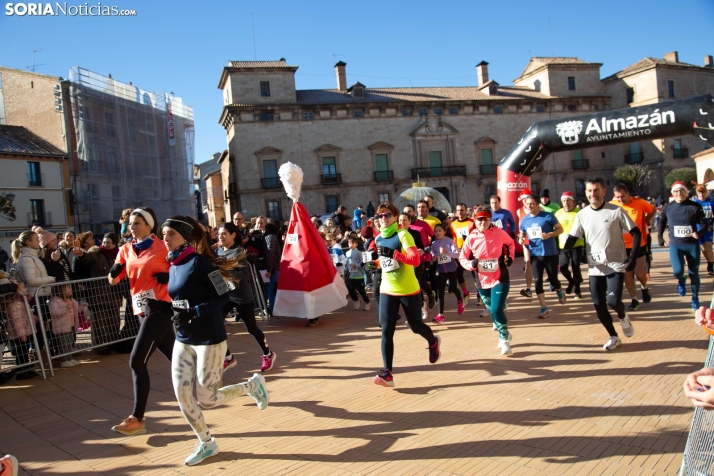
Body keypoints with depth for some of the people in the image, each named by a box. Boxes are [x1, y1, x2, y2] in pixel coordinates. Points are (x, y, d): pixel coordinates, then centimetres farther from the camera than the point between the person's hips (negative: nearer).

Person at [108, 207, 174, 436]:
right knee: (175, 357, 15)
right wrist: (115, 272, -11)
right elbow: (113, 280, 10)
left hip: (159, 308, -7)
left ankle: (137, 419, -3)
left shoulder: (163, 247, -7)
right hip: (141, 309, 7)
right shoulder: (126, 249, 10)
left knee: (137, 361, -11)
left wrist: (168, 277, -17)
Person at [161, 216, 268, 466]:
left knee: (206, 399, 0)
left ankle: (252, 384, 25)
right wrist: (172, 313, -1)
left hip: (209, 340, -7)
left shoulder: (199, 261, -15)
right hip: (183, 340, 7)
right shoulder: (173, 266, 7)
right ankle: (207, 443, 22)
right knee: (182, 395, 2)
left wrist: (193, 312, -25)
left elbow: (223, 296, -18)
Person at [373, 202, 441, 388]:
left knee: (415, 326, 11)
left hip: (408, 290, -4)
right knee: (386, 330, -6)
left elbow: (415, 259, -26)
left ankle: (433, 342, 44)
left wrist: (395, 254, -32)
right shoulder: (378, 239, 5)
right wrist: (376, 262, 8)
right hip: (387, 291, 5)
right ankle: (387, 372, -5)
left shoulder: (403, 235, -14)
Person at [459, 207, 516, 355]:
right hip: (482, 281, 3)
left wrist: (510, 257, -2)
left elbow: (511, 243, 11)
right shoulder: (471, 238, -8)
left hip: (500, 279, -3)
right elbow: (462, 258, 0)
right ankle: (504, 334, 42)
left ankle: (504, 340, 8)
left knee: (497, 310, -14)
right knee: (492, 310, 16)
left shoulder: (499, 233, -10)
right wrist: (471, 264, -19)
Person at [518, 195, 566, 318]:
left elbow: (560, 229, -5)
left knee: (553, 279, 9)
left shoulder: (547, 216, -10)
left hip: (550, 253, -3)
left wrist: (549, 235, -22)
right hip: (535, 255, 3)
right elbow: (522, 234, 18)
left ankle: (559, 291, 45)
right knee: (537, 281, -1)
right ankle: (543, 308, 7)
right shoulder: (524, 220, 4)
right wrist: (521, 240, -5)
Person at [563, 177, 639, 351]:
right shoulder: (582, 215, 1)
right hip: (595, 267, 4)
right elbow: (572, 238, 3)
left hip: (616, 265, -3)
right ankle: (613, 337, 25)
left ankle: (623, 317, 20)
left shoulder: (616, 211, -7)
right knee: (599, 304, 4)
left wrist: (633, 256, -12)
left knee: (613, 300, -16)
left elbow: (636, 233, -2)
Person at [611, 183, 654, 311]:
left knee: (639, 271, 3)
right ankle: (634, 300, 17)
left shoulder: (639, 203, -11)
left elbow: (652, 210, 10)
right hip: (622, 245, 1)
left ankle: (644, 287, 37)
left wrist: (646, 221, 1)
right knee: (627, 273, 5)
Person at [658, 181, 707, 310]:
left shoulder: (695, 207, -6)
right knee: (677, 271, -17)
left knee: (694, 273, 6)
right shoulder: (667, 208, -1)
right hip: (675, 245, 0)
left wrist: (698, 233, -23)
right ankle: (681, 281, 21)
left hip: (692, 244, 0)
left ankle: (695, 298, 26)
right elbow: (662, 223, 16)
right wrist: (660, 237, 14)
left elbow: (704, 224, -3)